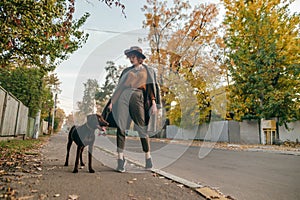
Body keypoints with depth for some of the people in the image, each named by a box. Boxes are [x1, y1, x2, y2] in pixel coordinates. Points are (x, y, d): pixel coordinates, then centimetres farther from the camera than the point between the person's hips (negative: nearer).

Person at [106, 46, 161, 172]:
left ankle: (148, 157, 10)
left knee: (141, 128, -5)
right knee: (120, 128, -6)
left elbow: (152, 87, 7)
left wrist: (154, 103, -5)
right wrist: (112, 101, 12)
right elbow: (119, 87, 21)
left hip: (137, 98, -3)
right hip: (122, 99, 3)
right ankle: (120, 159, -1)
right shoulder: (126, 71, 24)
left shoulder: (148, 71, 17)